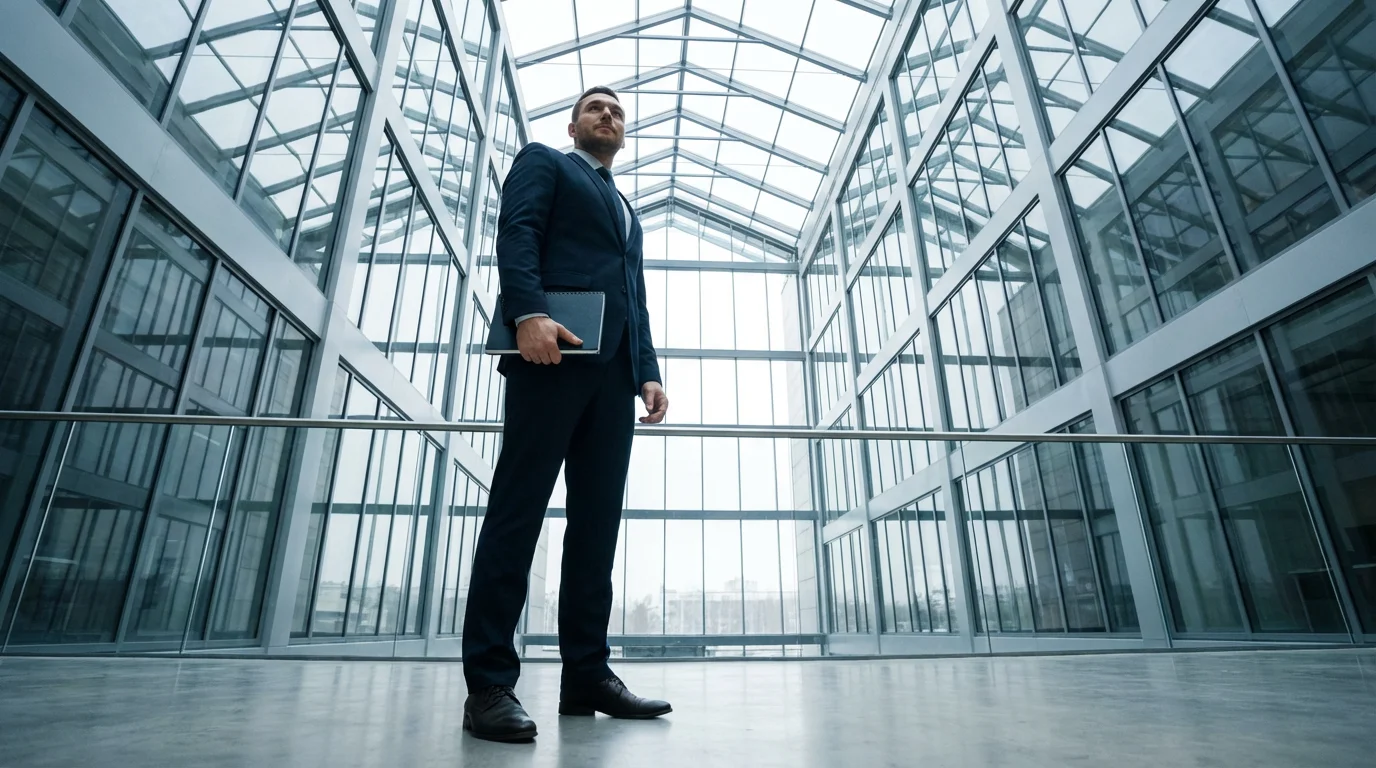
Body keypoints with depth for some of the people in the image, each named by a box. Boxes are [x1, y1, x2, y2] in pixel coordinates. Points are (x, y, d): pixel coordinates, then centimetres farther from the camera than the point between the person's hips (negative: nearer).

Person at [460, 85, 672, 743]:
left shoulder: (626, 211, 36)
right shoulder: (542, 162, 18)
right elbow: (516, 233, -2)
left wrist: (648, 372, 10)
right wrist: (529, 312, -21)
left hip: (613, 367, 7)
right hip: (553, 347, -6)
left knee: (597, 520, 0)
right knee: (519, 509, -10)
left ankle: (587, 673, 5)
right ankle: (489, 683, -6)